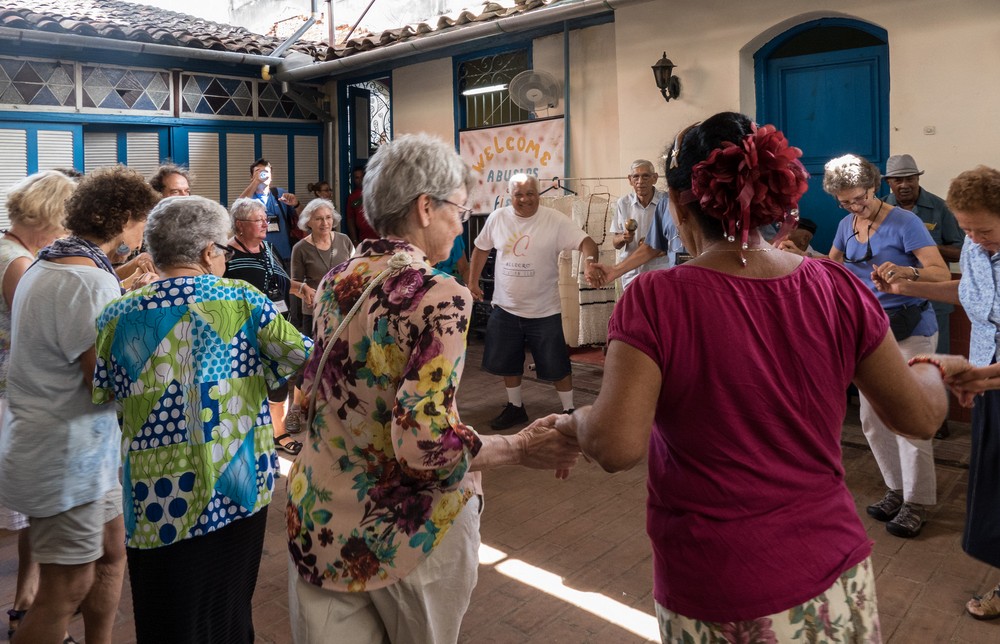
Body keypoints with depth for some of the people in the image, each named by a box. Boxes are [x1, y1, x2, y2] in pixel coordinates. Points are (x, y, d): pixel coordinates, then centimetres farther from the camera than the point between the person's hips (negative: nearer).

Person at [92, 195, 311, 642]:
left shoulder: (118, 316, -4)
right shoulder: (242, 299, -6)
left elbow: (98, 396, 2)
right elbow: (300, 356, -7)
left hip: (157, 500, 0)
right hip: (238, 488, 0)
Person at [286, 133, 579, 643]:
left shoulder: (335, 281, 1)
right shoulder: (438, 298, -21)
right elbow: (425, 445, -27)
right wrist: (522, 448, -15)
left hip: (318, 517, 5)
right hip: (406, 528, -5)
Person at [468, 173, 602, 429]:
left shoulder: (555, 220, -13)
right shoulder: (497, 218, -1)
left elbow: (586, 241, -22)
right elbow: (481, 248, 13)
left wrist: (590, 260, -43)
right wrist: (472, 281, 10)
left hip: (544, 311, -3)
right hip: (505, 309, 4)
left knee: (557, 366, 5)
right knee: (506, 363, 16)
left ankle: (569, 411, 24)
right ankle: (515, 408, 36)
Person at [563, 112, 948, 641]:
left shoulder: (655, 299, -20)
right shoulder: (837, 289, -8)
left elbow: (618, 447, -26)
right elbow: (920, 416, 1)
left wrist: (574, 422, -5)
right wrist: (933, 371, 23)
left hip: (714, 595, -3)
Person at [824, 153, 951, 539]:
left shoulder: (904, 222, -13)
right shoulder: (846, 226, 5)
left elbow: (942, 273, -17)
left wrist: (907, 271, -37)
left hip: (910, 330, -6)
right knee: (871, 418, 10)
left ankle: (917, 502, 11)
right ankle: (897, 489, 26)